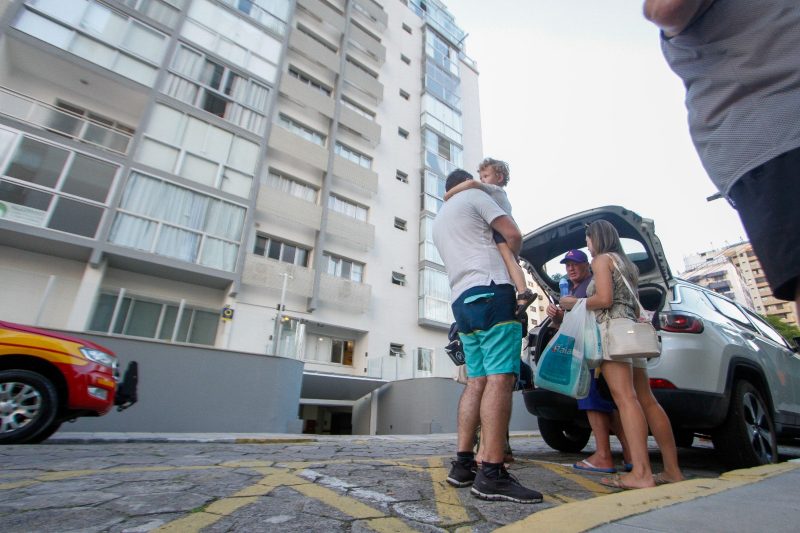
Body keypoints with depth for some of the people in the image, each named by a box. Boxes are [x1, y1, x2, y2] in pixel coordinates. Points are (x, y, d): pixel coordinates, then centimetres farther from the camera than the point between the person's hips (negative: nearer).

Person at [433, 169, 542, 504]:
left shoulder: (438, 221, 29)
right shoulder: (475, 196, 8)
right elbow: (514, 235, 3)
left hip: (461, 300, 8)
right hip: (489, 291, -8)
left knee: (476, 380, 7)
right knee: (500, 377, -13)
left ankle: (463, 465, 7)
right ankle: (491, 475, -15)